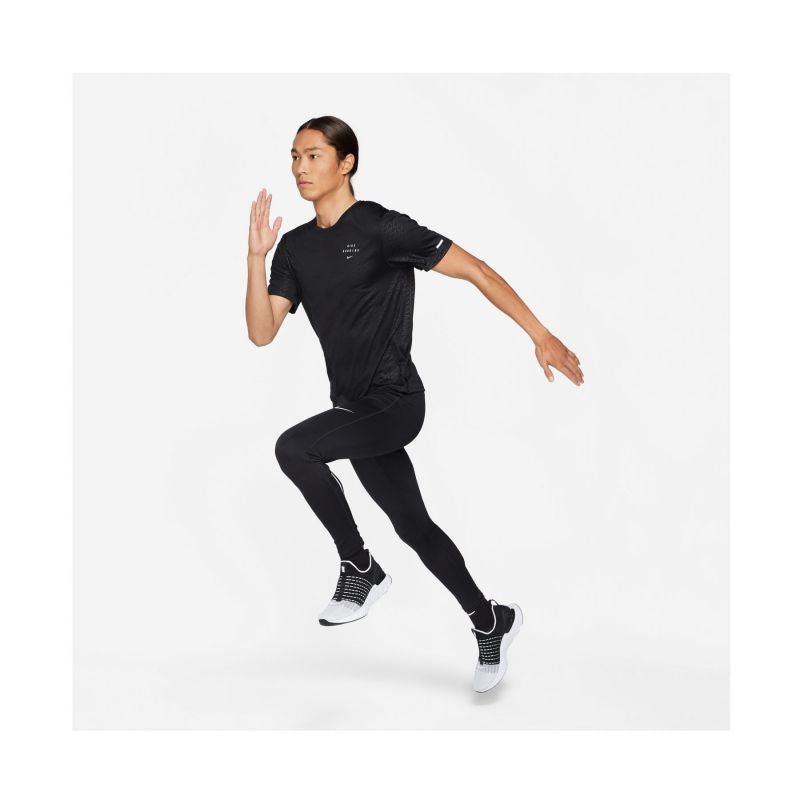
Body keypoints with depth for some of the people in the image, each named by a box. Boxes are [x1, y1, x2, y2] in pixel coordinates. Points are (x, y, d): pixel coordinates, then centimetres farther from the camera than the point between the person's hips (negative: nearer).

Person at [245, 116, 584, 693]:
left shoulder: (382, 228, -11)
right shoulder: (295, 246, 8)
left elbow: (476, 271, -12)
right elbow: (262, 332, 2)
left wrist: (541, 336, -16)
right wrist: (257, 256, -9)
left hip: (395, 403, -7)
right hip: (355, 408, 8)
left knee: (294, 448, -26)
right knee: (413, 525, 14)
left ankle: (361, 570, -6)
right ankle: (493, 623, 32)